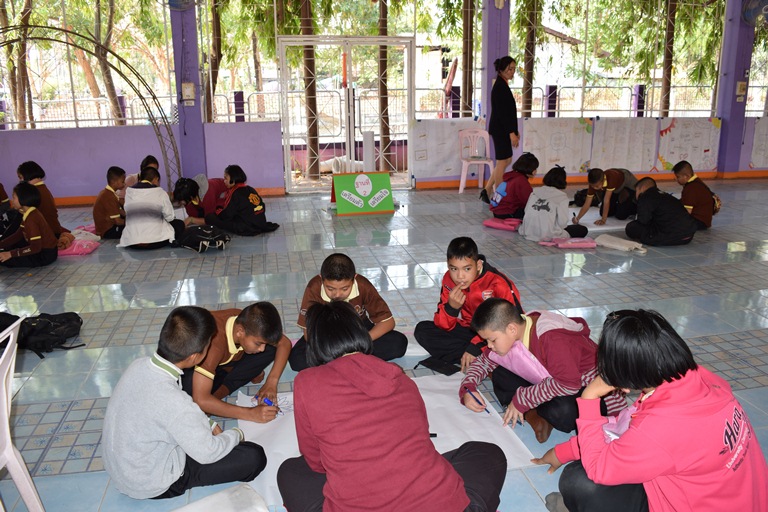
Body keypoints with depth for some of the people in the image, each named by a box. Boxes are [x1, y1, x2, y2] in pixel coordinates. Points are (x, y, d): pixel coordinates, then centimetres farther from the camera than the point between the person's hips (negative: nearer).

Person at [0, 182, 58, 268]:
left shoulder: (31, 219, -24)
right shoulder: (30, 214, 7)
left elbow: (35, 247, -28)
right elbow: (18, 235, 14)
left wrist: (10, 254, -27)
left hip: (45, 255, -10)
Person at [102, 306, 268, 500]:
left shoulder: (139, 365, -14)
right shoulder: (173, 401, -37)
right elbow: (208, 453, -22)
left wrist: (209, 425, 3)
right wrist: (236, 434, -4)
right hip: (151, 484, -8)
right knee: (254, 457, -8)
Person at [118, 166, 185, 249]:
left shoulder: (128, 191, 7)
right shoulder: (160, 192, -5)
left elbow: (127, 213, 14)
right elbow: (170, 217, -3)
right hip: (155, 242, -4)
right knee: (179, 224, 17)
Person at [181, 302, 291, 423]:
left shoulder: (249, 324, -25)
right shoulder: (214, 342, -42)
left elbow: (285, 343, -10)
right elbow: (200, 399, -46)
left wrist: (271, 382, -23)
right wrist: (250, 413, -44)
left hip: (224, 360, 6)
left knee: (272, 348, -15)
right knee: (190, 384, -41)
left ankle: (222, 389, -9)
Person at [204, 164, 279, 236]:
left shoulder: (235, 193, -10)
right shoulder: (251, 189, 10)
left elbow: (226, 215, -11)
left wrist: (218, 211, 11)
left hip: (246, 230, -8)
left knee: (210, 217, -7)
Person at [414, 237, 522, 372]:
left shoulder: (497, 283, -23)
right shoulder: (449, 280, -9)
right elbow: (443, 325, -7)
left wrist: (476, 347, -26)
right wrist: (451, 308, -30)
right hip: (468, 330, 6)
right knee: (422, 330, -14)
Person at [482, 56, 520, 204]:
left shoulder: (503, 85, 14)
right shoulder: (500, 87, -16)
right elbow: (501, 112, -21)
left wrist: (514, 130, 20)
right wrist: (511, 133, -22)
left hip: (503, 130, 10)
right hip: (501, 130, -10)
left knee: (507, 160, 16)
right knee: (502, 162, -2)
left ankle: (487, 191, 19)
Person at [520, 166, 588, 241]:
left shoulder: (534, 192, 6)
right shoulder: (562, 197, -8)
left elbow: (526, 211, 5)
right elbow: (562, 222, -13)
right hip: (548, 236, -6)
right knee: (583, 230, 11)